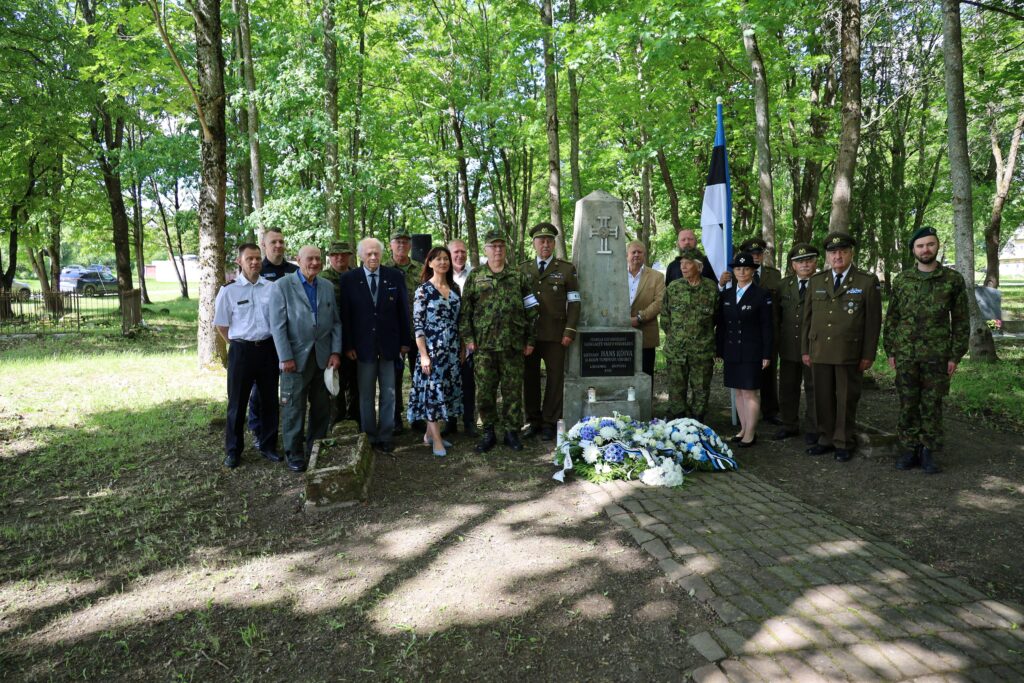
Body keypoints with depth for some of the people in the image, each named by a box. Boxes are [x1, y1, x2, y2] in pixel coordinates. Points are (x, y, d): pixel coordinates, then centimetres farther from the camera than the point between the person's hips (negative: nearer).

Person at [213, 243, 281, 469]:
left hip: (268, 348, 2)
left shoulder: (272, 288, -1)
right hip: (242, 350, -2)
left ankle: (267, 445, 28)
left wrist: (270, 345, 8)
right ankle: (233, 450, 22)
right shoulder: (229, 290, -5)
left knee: (269, 398, 12)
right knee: (237, 401, 8)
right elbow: (221, 324, 3)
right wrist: (239, 345, 4)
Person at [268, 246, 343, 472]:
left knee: (322, 406, 10)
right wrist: (286, 358, -12)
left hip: (323, 357, 4)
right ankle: (294, 453, 18)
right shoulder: (282, 286, -4)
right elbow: (278, 326, -8)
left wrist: (336, 352, 1)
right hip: (296, 358, -4)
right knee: (294, 407, 3)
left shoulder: (328, 287, 10)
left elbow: (336, 322, 10)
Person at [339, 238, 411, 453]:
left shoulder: (396, 277, 1)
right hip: (363, 345, -1)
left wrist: (405, 341, 3)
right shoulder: (349, 279, -1)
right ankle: (369, 437, 19)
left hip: (390, 344, 1)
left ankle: (385, 436, 19)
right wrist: (348, 345, -5)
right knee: (366, 395, 8)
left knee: (389, 394, 7)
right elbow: (345, 314, -1)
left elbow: (403, 311, 4)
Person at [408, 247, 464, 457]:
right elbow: (417, 324, -10)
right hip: (432, 349, -6)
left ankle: (430, 433, 23)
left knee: (446, 390, 9)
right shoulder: (423, 290, -7)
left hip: (452, 350, 6)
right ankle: (437, 440, 6)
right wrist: (423, 354, -15)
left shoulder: (454, 288, 8)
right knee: (432, 390, -2)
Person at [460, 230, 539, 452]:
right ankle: (488, 432, 16)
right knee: (484, 391, 3)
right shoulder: (475, 277, 8)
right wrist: (468, 338, -2)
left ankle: (511, 432, 16)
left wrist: (529, 340, 2)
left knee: (513, 390, 4)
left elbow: (531, 310, 7)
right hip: (484, 345, 0)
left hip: (513, 345, 0)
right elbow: (465, 310, 6)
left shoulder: (518, 277, 8)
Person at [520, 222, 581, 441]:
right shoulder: (522, 269, 11)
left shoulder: (566, 269, 5)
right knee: (530, 378, 6)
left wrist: (570, 331, -9)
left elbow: (574, 302, 1)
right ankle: (533, 421, 18)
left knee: (555, 378, 2)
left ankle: (549, 423, 11)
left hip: (555, 334, -2)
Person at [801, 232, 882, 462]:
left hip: (849, 354, -3)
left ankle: (843, 443, 16)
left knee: (846, 399, 5)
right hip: (819, 352, 3)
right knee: (823, 398, 7)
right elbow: (808, 318, 12)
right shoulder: (816, 281, 11)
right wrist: (805, 349, 8)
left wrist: (868, 355, -5)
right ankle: (826, 439, 19)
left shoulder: (867, 282, 1)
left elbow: (873, 321, -1)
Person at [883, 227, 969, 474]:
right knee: (907, 405, 5)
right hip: (906, 355, 2)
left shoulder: (953, 279, 0)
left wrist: (956, 356, -3)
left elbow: (961, 321, 2)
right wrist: (890, 351, 4)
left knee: (932, 405, 5)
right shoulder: (901, 280, 5)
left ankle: (928, 452, 15)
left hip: (937, 356, -1)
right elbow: (891, 318, 9)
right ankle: (910, 450, 15)